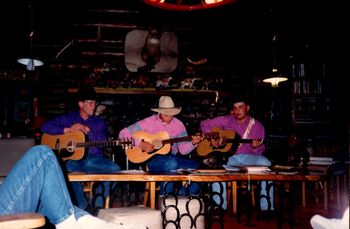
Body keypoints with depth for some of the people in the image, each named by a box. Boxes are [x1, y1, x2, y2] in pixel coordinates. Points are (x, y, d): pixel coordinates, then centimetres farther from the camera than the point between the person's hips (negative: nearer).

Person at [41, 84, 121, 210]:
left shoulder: (99, 122, 17)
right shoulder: (68, 118, 12)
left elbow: (102, 142, 1)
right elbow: (45, 127, 0)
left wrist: (86, 129, -8)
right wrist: (68, 130, -7)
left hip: (94, 159, 2)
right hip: (72, 158, -2)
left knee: (115, 169, -24)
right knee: (69, 169, -37)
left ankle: (97, 206, -13)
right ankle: (84, 209, -24)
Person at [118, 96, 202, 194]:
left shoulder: (178, 124, 7)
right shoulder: (149, 122, -4)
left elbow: (183, 149, 7)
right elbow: (123, 133, -7)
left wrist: (193, 143, -13)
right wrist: (140, 144, -17)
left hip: (174, 158, 5)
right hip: (152, 159, -4)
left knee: (198, 167, -18)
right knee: (171, 163, -38)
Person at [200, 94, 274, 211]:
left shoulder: (257, 126, 6)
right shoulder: (225, 120, 8)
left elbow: (259, 151, 6)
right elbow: (205, 123, 13)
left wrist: (256, 147, -19)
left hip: (248, 157, 0)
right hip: (227, 157, 0)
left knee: (266, 164, -31)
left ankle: (267, 207, -23)